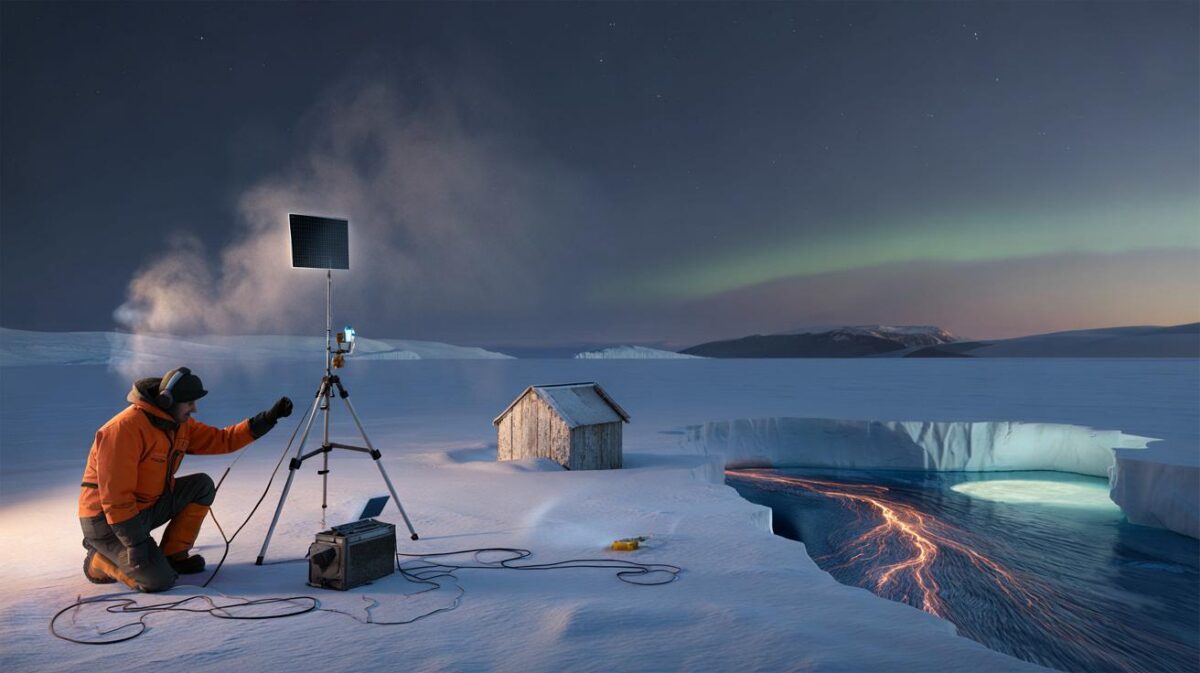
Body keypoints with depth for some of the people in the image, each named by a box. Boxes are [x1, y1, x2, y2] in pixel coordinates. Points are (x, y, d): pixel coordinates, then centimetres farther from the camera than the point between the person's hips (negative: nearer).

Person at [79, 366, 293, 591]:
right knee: (159, 580, -19)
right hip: (107, 519, -8)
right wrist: (136, 544, -26)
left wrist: (268, 418, -10)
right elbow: (115, 495, -27)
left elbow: (221, 439, 1)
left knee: (202, 486, -4)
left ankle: (173, 555, 6)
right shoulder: (124, 428, -26)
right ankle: (100, 560, 7)